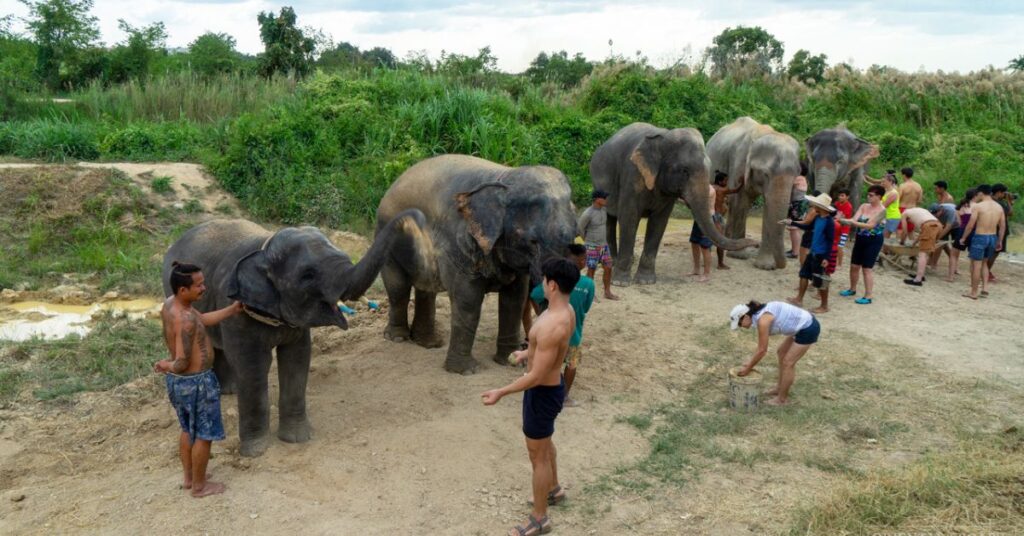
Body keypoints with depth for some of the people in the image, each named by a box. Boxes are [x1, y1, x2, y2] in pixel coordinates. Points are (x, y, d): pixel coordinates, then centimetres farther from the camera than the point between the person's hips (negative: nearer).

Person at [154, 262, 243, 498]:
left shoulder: (169, 303, -3)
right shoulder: (184, 319, -31)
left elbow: (202, 320, 10)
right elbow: (182, 363, -29)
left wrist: (233, 309, 10)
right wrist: (167, 366, -8)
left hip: (177, 381, 9)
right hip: (196, 382, -9)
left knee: (188, 430, 26)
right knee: (204, 434, 10)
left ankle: (189, 477, 42)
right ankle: (199, 485, 26)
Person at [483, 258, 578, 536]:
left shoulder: (551, 325, -34)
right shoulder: (566, 311, -4)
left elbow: (536, 376, -30)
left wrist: (501, 392, -22)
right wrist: (529, 352, 30)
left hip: (542, 392, -10)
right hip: (552, 385, 10)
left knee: (537, 455, 7)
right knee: (545, 443, 30)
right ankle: (554, 489, 52)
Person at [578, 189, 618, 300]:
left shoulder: (604, 210, 2)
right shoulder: (587, 214, -20)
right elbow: (580, 228, -9)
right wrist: (587, 240, 3)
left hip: (604, 245, 6)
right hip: (592, 247, -6)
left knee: (608, 268, 7)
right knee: (591, 270, 2)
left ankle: (607, 292, 19)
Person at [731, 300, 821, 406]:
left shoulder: (763, 320, -22)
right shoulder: (761, 313, 6)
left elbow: (762, 350, -15)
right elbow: (761, 344, 16)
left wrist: (748, 368, -6)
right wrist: (751, 361, 15)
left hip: (808, 329, -10)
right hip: (805, 324, 10)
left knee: (788, 362, 1)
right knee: (781, 352, 22)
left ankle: (782, 398, 14)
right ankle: (780, 388, 33)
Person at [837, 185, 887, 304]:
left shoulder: (881, 210, -15)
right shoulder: (864, 206, 3)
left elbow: (870, 225, -25)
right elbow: (854, 220, -6)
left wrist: (853, 223, -33)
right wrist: (843, 220, -26)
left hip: (874, 241, -6)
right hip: (860, 238, 6)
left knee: (867, 268, -6)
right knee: (854, 265, 13)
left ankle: (869, 296, 2)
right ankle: (852, 289, 32)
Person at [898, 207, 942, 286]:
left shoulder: (904, 214, 20)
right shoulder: (917, 211, 39)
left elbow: (905, 232, 19)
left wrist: (902, 241, 35)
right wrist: (914, 243, 40)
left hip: (929, 226, -7)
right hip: (938, 225, 7)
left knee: (922, 252, -8)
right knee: (925, 251, 21)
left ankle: (918, 279, -14)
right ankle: (921, 275, 24)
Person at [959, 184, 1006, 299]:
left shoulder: (977, 206, -13)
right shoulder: (999, 207, 5)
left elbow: (970, 225, -13)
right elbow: (1002, 226, 9)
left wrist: (963, 238, -1)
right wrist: (1000, 241, 19)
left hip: (980, 237, -6)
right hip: (993, 237, 6)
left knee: (976, 265, 3)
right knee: (984, 263, 23)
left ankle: (973, 293, 9)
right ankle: (985, 288, 14)